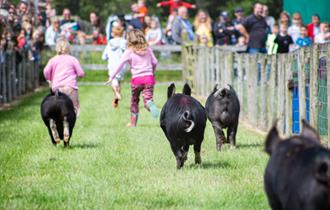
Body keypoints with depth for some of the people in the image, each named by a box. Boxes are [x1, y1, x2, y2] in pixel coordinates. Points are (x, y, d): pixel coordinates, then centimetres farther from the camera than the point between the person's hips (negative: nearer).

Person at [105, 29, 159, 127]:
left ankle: (133, 123, 25)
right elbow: (154, 62, 13)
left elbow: (120, 65, -5)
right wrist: (152, 72, 31)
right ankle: (150, 104, -42)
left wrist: (111, 77, 0)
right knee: (147, 98, -5)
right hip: (149, 77, 2)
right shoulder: (147, 49, 8)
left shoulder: (129, 52, -2)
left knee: (134, 101, 18)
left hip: (136, 79, -2)